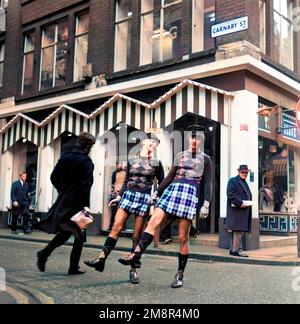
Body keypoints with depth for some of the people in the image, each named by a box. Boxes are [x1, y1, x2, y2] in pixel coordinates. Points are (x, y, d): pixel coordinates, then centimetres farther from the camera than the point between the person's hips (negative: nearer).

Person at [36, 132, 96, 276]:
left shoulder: (65, 157, 7)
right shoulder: (86, 161, -12)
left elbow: (54, 177, 10)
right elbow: (86, 185, -18)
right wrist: (86, 205, -18)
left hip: (63, 201, 6)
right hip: (77, 202, -6)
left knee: (65, 231, 20)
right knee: (80, 234, 6)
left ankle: (44, 253, 7)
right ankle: (74, 267, 9)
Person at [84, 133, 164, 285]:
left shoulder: (156, 164, 6)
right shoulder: (131, 161, 11)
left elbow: (162, 184, 9)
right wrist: (118, 197, 10)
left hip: (145, 198, -2)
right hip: (128, 195, 2)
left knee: (136, 235, -2)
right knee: (116, 228, -11)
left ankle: (133, 269, 5)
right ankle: (101, 259, -14)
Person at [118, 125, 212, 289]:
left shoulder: (205, 159, 12)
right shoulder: (180, 155, 20)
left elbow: (207, 183, 5)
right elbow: (169, 177, 21)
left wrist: (206, 204, -6)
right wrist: (156, 194, 15)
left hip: (191, 194, -3)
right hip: (172, 190, 3)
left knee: (183, 238, -3)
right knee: (153, 222, -17)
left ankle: (180, 275, 7)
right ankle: (136, 256, -22)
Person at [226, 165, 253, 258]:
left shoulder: (245, 183, 24)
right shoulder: (233, 181, -4)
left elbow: (248, 196, 28)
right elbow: (231, 194, -16)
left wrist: (248, 203, 8)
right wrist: (240, 203, -22)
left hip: (244, 211, 9)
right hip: (236, 211, -9)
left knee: (240, 231, 11)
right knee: (238, 230, -10)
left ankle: (233, 249, 17)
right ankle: (237, 250, -6)